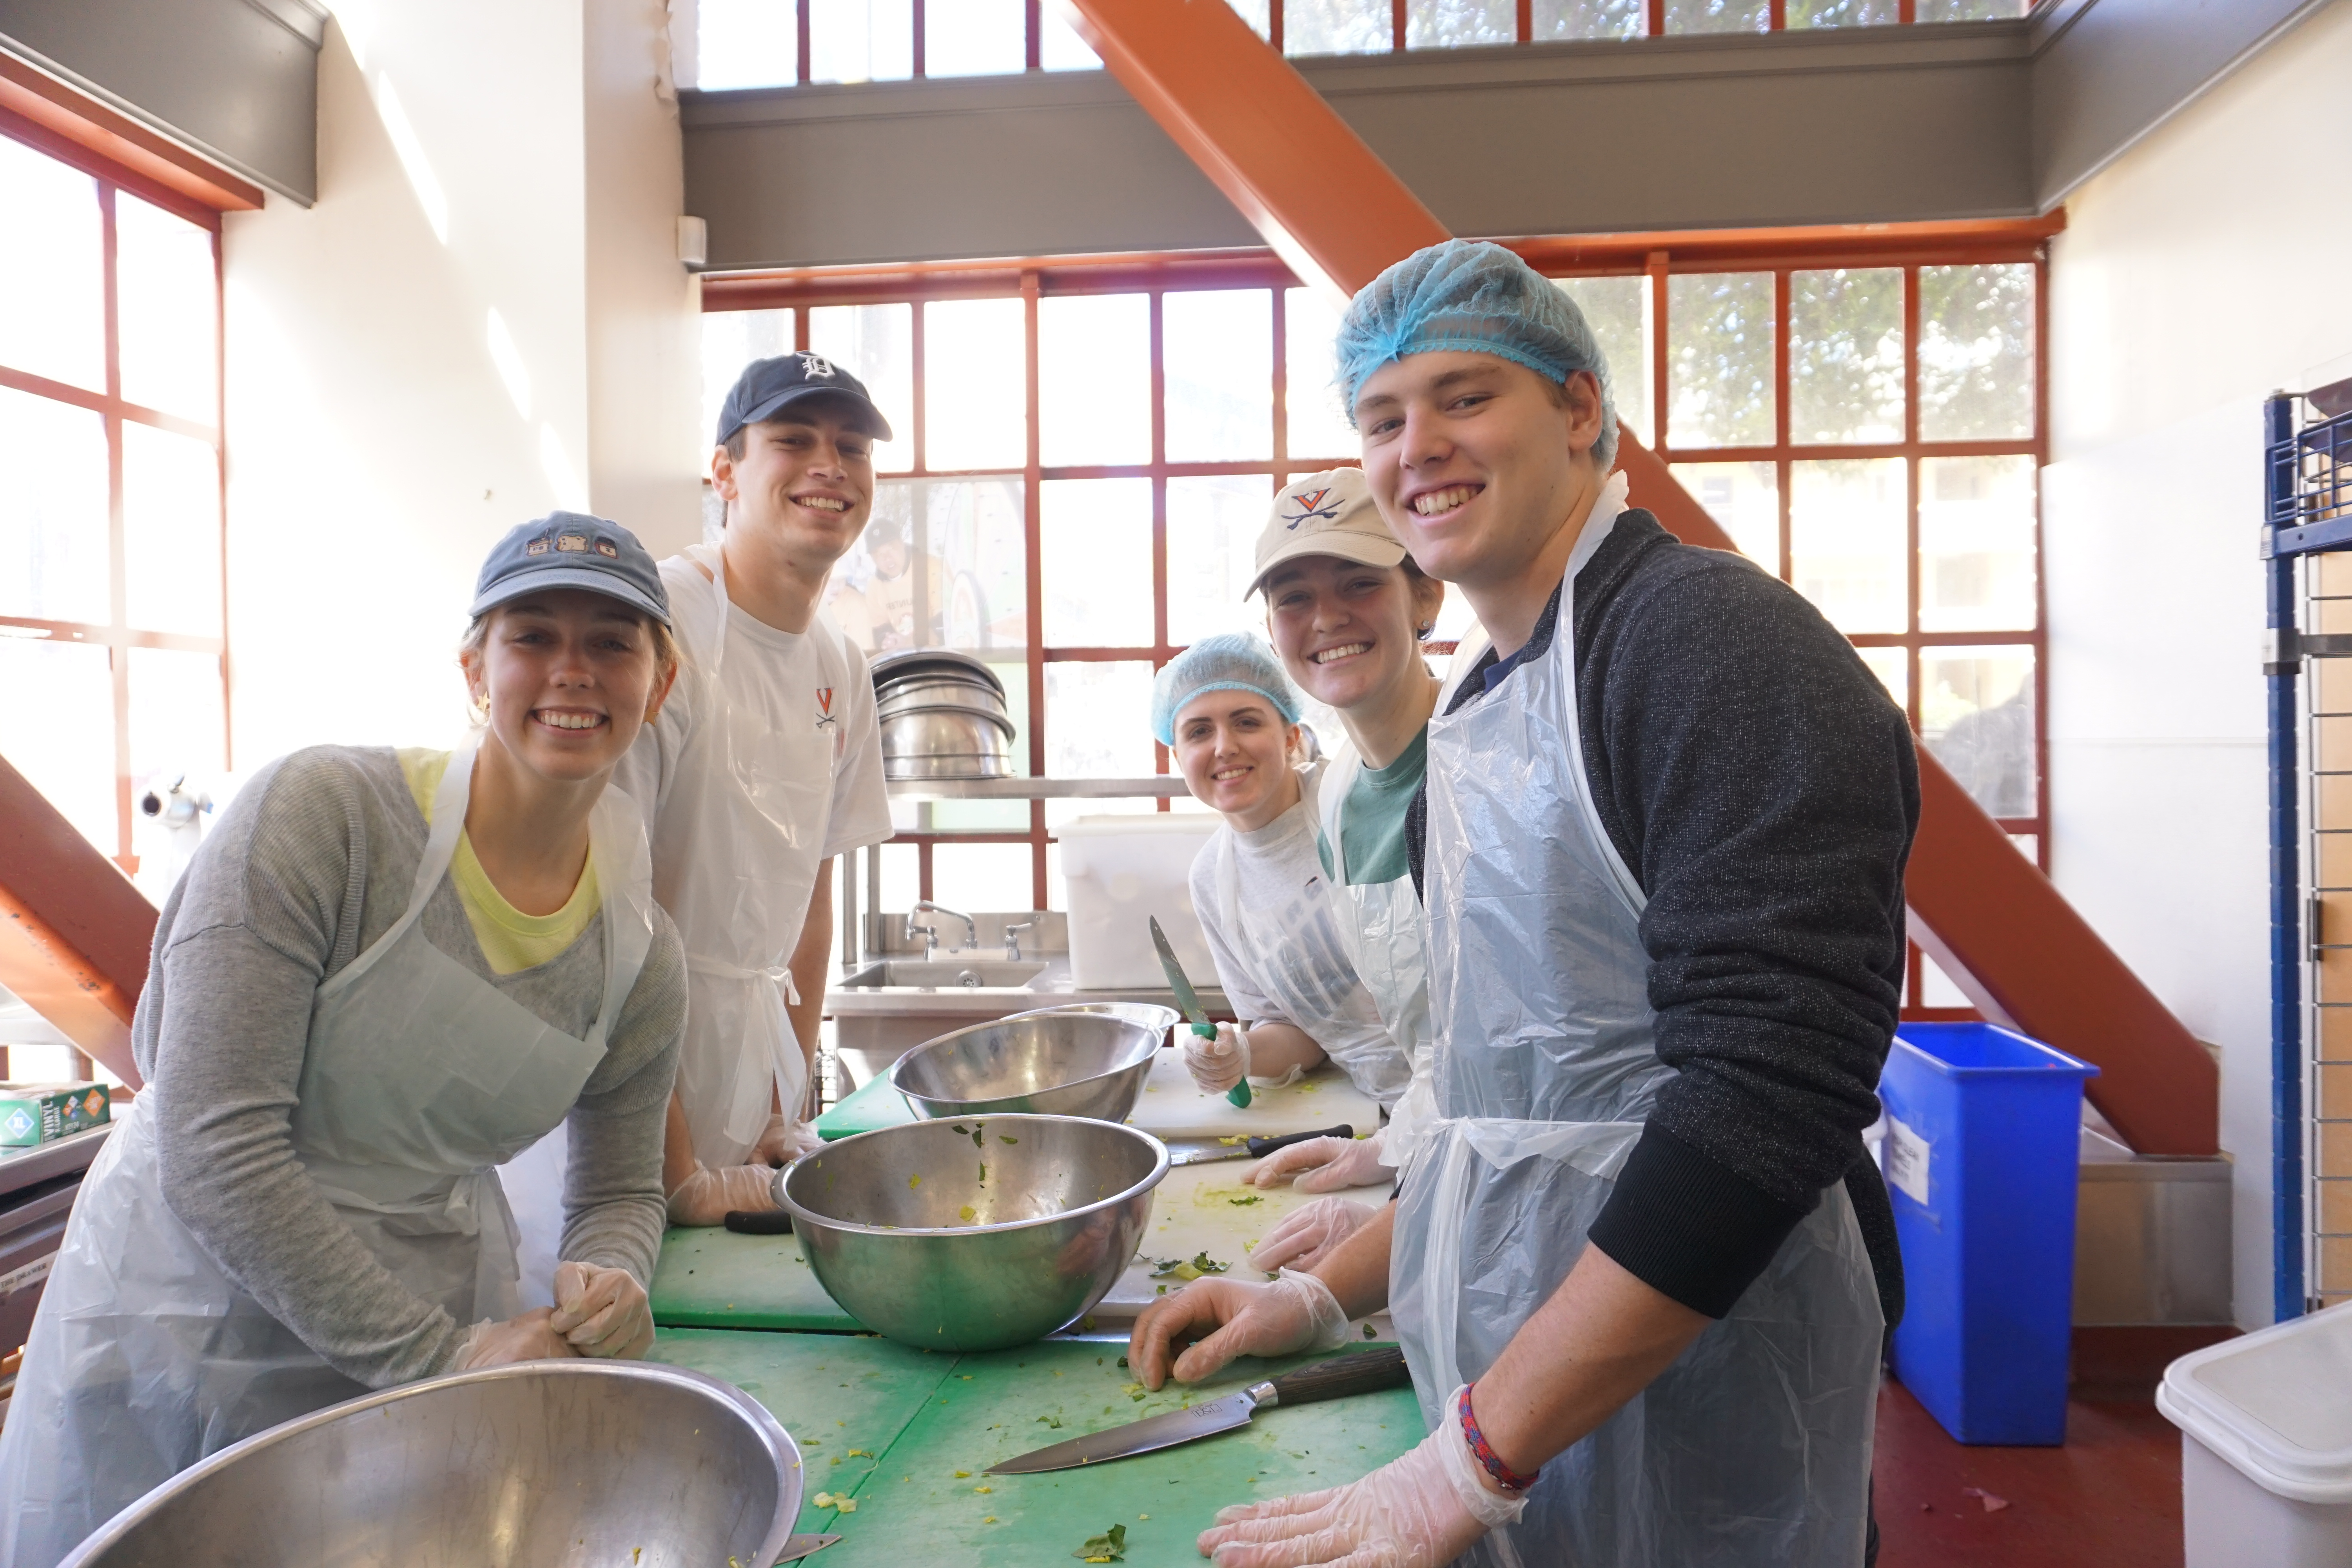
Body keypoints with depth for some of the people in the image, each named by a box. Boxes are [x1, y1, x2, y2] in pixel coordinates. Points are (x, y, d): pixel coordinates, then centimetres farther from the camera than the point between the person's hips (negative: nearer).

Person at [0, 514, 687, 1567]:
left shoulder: (643, 955, -5)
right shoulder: (320, 812, -20)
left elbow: (621, 1190, 7)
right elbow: (214, 1146, -22)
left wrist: (607, 1282, -17)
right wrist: (440, 1355, -21)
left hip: (442, 1330, 4)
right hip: (198, 1315, -3)